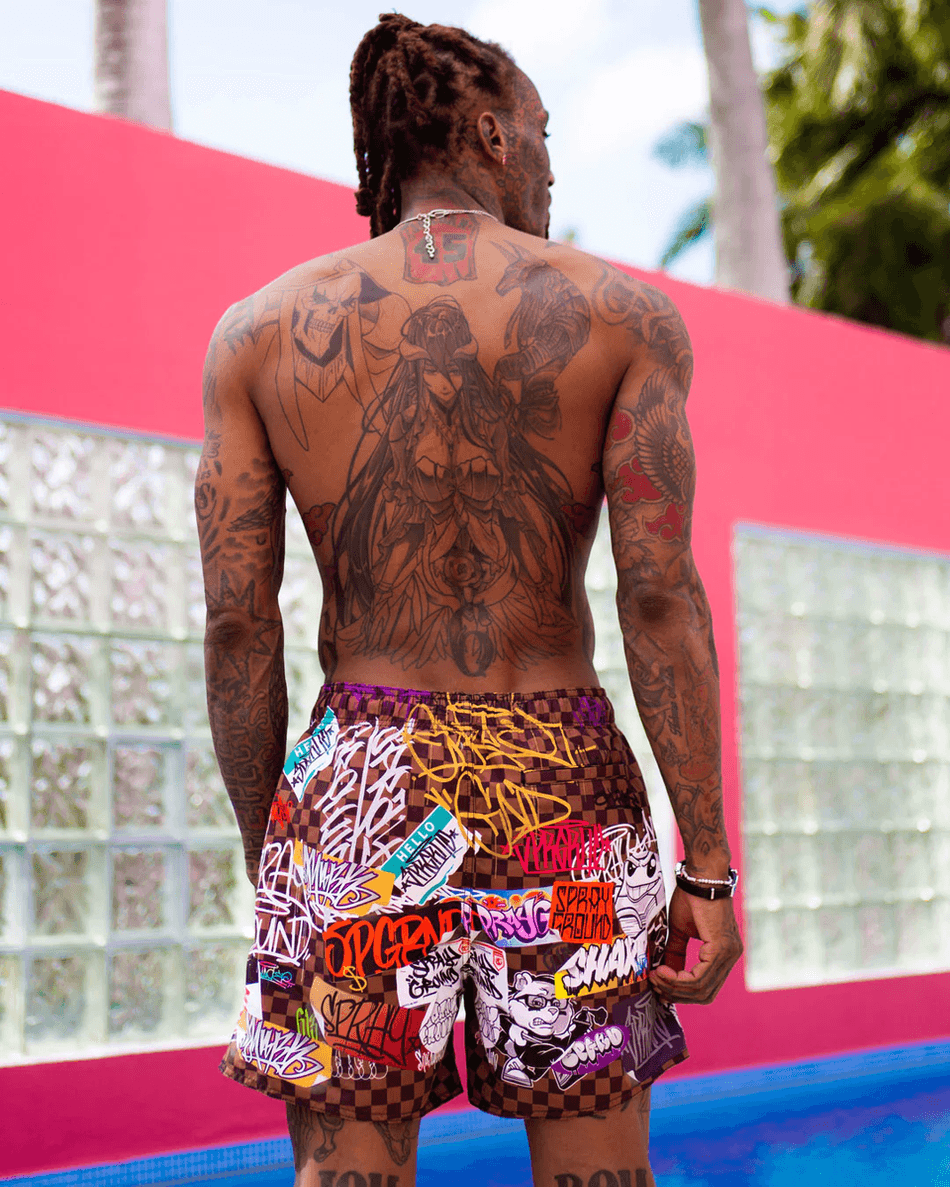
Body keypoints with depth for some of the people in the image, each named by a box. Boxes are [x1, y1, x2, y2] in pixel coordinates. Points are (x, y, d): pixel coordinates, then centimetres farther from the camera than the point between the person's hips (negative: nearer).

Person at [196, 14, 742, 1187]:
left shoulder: (259, 329, 6)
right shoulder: (622, 314, 2)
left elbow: (237, 622, 0)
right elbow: (659, 596, -8)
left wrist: (265, 862, 9)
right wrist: (708, 865, -5)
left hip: (360, 780, 1)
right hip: (559, 779, -1)